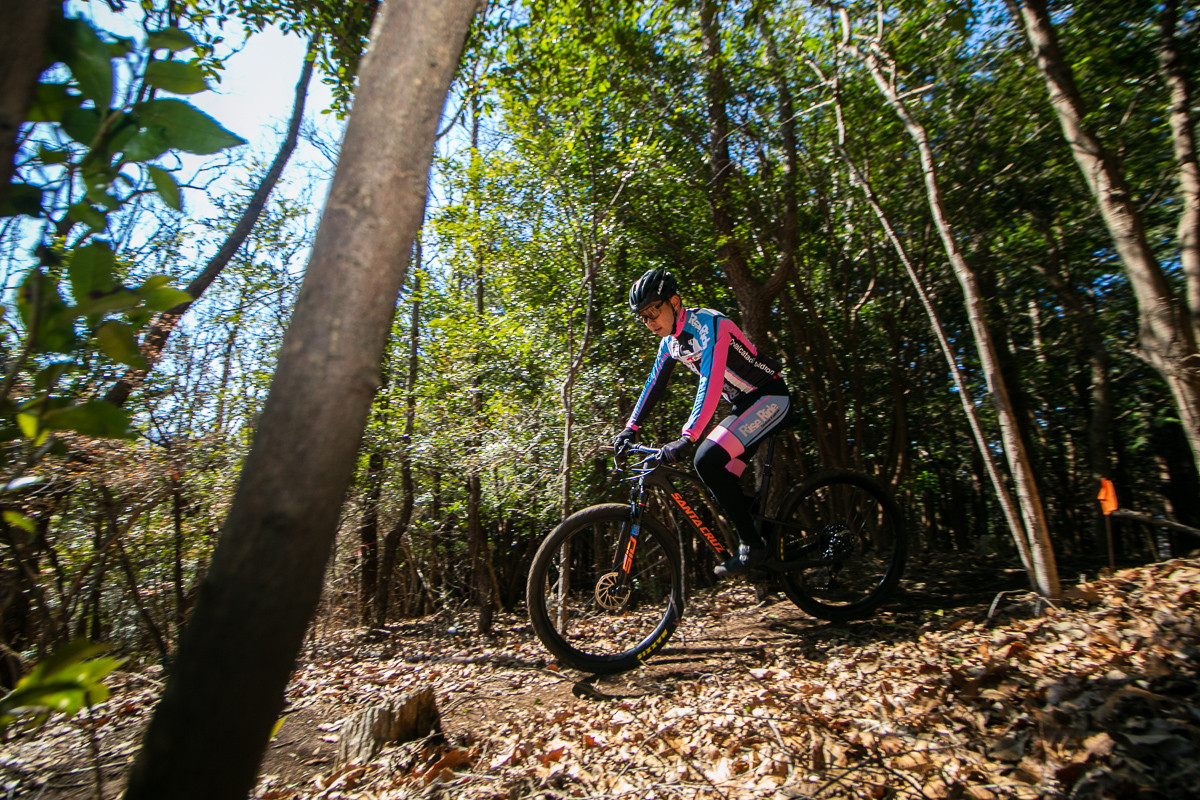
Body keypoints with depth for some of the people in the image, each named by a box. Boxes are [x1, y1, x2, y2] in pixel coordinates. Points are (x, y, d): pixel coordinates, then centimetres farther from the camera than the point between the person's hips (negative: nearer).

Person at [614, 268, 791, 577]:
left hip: (769, 397, -9)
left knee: (707, 460, -22)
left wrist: (686, 439, -41)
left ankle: (752, 546, -10)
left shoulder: (708, 324, -22)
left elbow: (711, 383, -33)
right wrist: (630, 429, 3)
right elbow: (654, 385, 9)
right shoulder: (670, 340, 5)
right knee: (721, 482, 4)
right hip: (744, 404, 9)